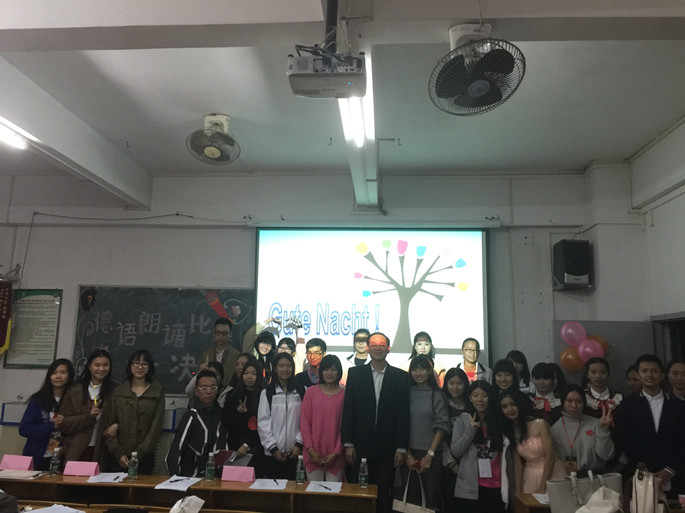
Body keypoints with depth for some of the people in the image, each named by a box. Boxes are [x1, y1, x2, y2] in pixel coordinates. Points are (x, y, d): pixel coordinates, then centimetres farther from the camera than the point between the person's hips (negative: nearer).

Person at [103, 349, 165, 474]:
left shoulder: (157, 391, 4)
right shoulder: (118, 391, 8)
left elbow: (156, 427, 0)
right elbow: (108, 424, 5)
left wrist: (138, 454, -7)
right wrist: (119, 453, -5)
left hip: (144, 456, -1)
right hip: (118, 457, 1)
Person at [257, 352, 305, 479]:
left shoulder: (302, 391, 4)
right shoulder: (267, 393, 4)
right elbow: (263, 423, 0)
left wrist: (299, 444, -7)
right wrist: (273, 448, -5)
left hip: (295, 452, 0)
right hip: (273, 454, 0)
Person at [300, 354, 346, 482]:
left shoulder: (345, 394, 1)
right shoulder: (311, 392, 4)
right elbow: (304, 421, 3)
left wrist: (336, 453, -7)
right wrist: (310, 449, -5)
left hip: (335, 456, -1)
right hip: (313, 454, 1)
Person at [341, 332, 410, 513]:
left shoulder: (401, 377, 2)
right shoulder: (355, 373, 3)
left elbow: (404, 413, 0)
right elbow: (348, 410, 1)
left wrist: (401, 448, -3)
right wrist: (348, 443, -4)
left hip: (388, 449, 0)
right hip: (360, 447, 0)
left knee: (384, 497, 6)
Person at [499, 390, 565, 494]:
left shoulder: (539, 424, -15)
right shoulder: (510, 430, 1)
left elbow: (550, 457, -15)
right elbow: (517, 463, 1)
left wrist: (542, 488, -13)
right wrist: (518, 492, -5)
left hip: (549, 474, -4)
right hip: (529, 478, 4)